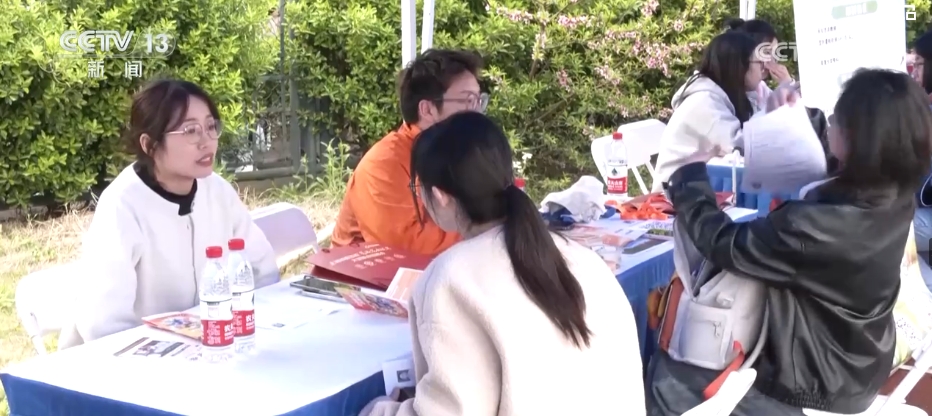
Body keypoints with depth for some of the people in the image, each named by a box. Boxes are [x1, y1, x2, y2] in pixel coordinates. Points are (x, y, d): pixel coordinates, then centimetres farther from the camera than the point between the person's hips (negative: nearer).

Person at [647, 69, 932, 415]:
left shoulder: (815, 226, -38)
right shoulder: (894, 196, -13)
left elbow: (723, 244, -22)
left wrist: (689, 175, -8)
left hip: (815, 388, -8)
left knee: (664, 377, 7)